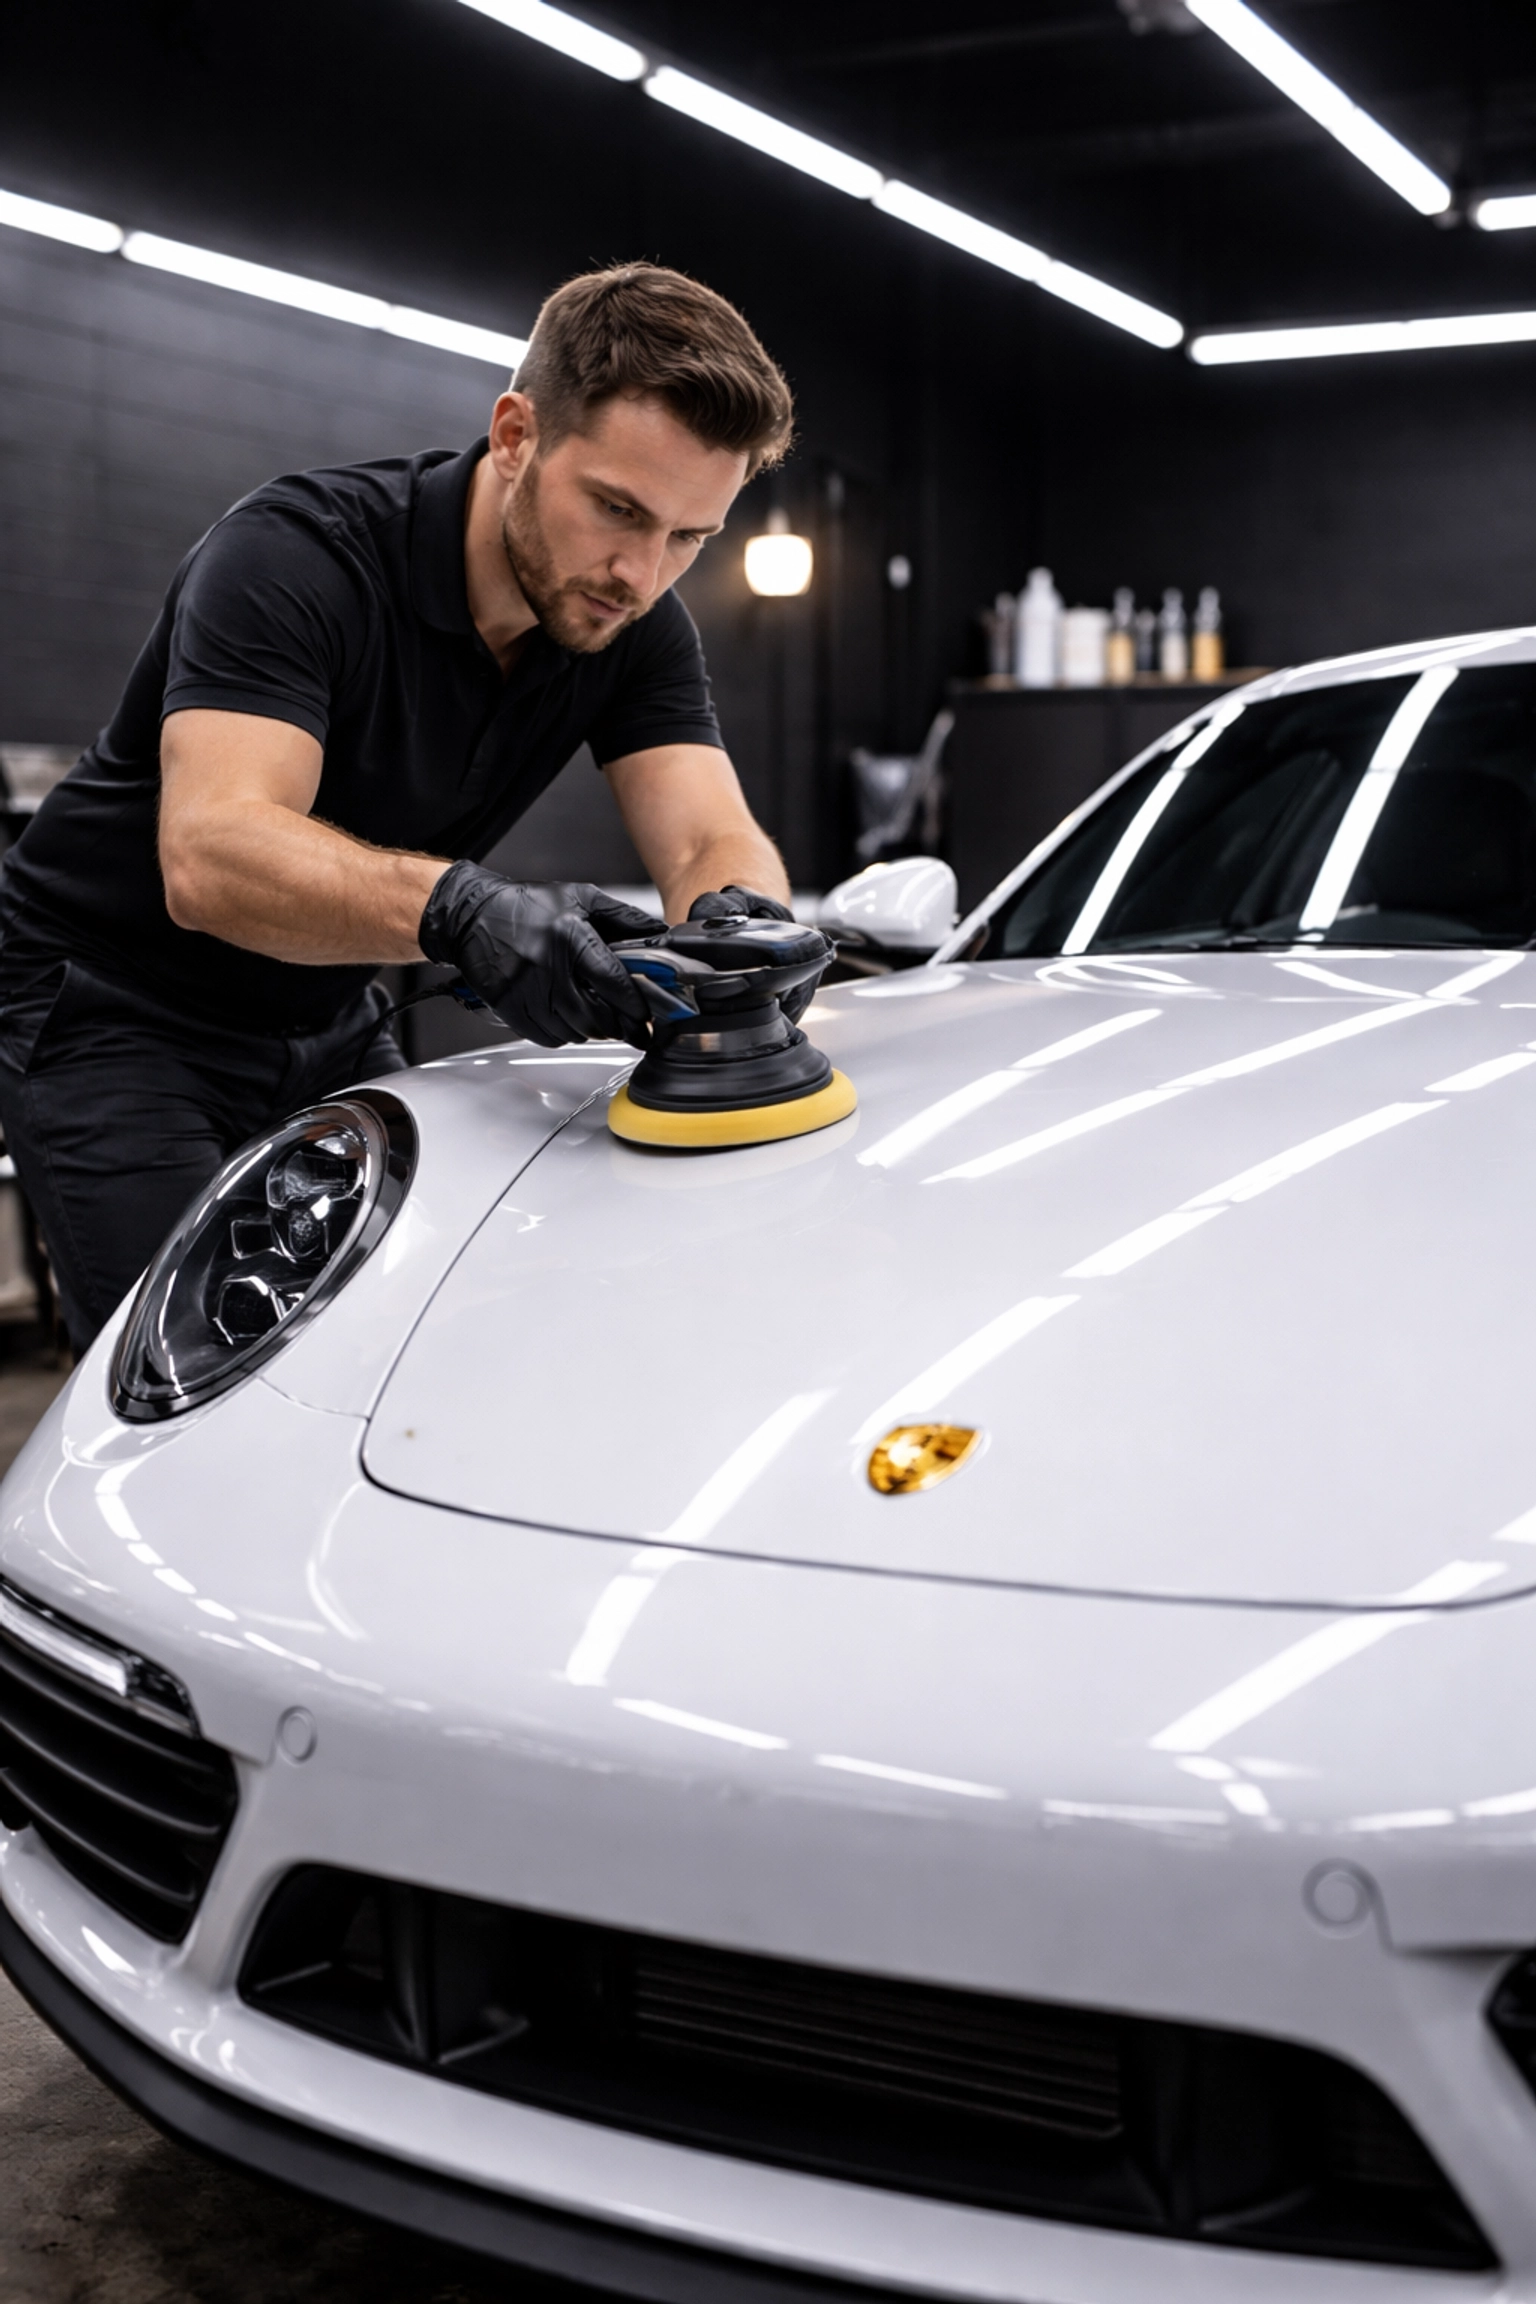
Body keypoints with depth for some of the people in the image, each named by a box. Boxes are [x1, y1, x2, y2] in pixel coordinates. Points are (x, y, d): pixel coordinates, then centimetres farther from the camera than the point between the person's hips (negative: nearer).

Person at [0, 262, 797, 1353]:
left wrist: (742, 919, -41)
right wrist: (462, 908, -58)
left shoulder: (639, 629, -8)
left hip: (331, 1028, 6)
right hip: (112, 1011, -6)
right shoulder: (296, 554, -27)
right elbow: (210, 853, -40)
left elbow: (717, 839, -16)